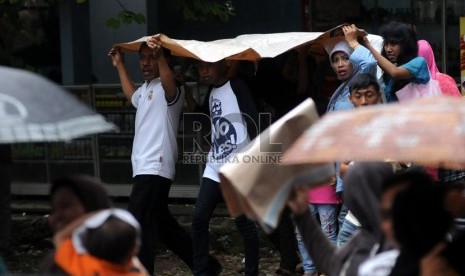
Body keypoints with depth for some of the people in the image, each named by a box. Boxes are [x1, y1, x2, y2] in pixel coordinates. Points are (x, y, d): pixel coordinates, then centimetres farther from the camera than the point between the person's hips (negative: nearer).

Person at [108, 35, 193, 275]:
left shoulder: (164, 89, -11)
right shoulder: (145, 89, 19)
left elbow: (170, 85, -38)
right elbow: (131, 95, 44)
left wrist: (160, 55, -55)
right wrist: (120, 66, 43)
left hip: (154, 168, -11)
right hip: (145, 167, 11)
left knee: (138, 226, -13)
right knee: (161, 224, 16)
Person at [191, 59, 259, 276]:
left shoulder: (236, 87, -8)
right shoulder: (212, 93, 15)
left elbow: (254, 123, -13)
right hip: (215, 168, 7)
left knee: (244, 222, -1)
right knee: (199, 218, -1)